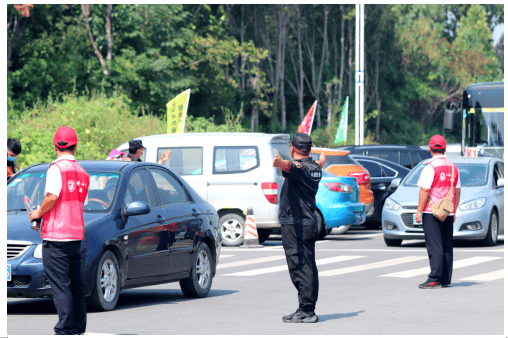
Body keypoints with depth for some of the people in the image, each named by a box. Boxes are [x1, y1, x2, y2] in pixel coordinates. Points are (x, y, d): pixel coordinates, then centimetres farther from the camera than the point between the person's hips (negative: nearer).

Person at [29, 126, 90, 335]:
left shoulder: (57, 168, -10)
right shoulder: (82, 173, 13)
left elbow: (53, 196, -22)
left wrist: (38, 213, -5)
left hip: (56, 235, -7)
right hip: (76, 234, 7)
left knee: (60, 287, -8)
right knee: (76, 285, 12)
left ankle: (65, 330, -12)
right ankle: (79, 329, 16)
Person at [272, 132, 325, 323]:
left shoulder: (299, 168, -14)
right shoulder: (315, 168, 14)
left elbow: (290, 166, -39)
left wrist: (280, 163, -62)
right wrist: (322, 158, 64)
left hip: (294, 225, -9)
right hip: (310, 223, 9)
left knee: (299, 267, -9)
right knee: (308, 268, 12)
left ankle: (305, 310, -12)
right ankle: (308, 310, 17)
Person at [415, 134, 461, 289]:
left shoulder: (430, 168, -11)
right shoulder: (453, 168, 9)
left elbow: (424, 191, -14)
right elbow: (457, 192, 14)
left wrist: (419, 211, -9)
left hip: (432, 213, -6)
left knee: (434, 247, -8)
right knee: (447, 247, 9)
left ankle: (434, 279, -13)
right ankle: (446, 279, 12)